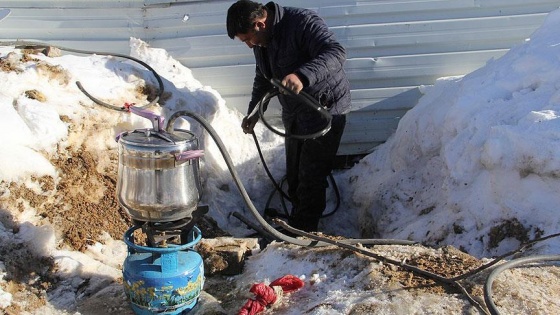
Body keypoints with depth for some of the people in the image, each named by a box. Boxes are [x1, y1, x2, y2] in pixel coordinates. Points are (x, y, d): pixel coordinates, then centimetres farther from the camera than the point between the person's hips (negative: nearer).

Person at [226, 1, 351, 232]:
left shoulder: (303, 22, -23)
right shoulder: (261, 42, 4)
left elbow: (336, 53, -36)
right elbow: (263, 79, 20)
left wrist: (303, 76, -51)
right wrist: (253, 112, 17)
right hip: (293, 113, 9)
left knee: (311, 177, -6)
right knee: (294, 175, 16)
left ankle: (304, 233, 7)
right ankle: (295, 224, 31)